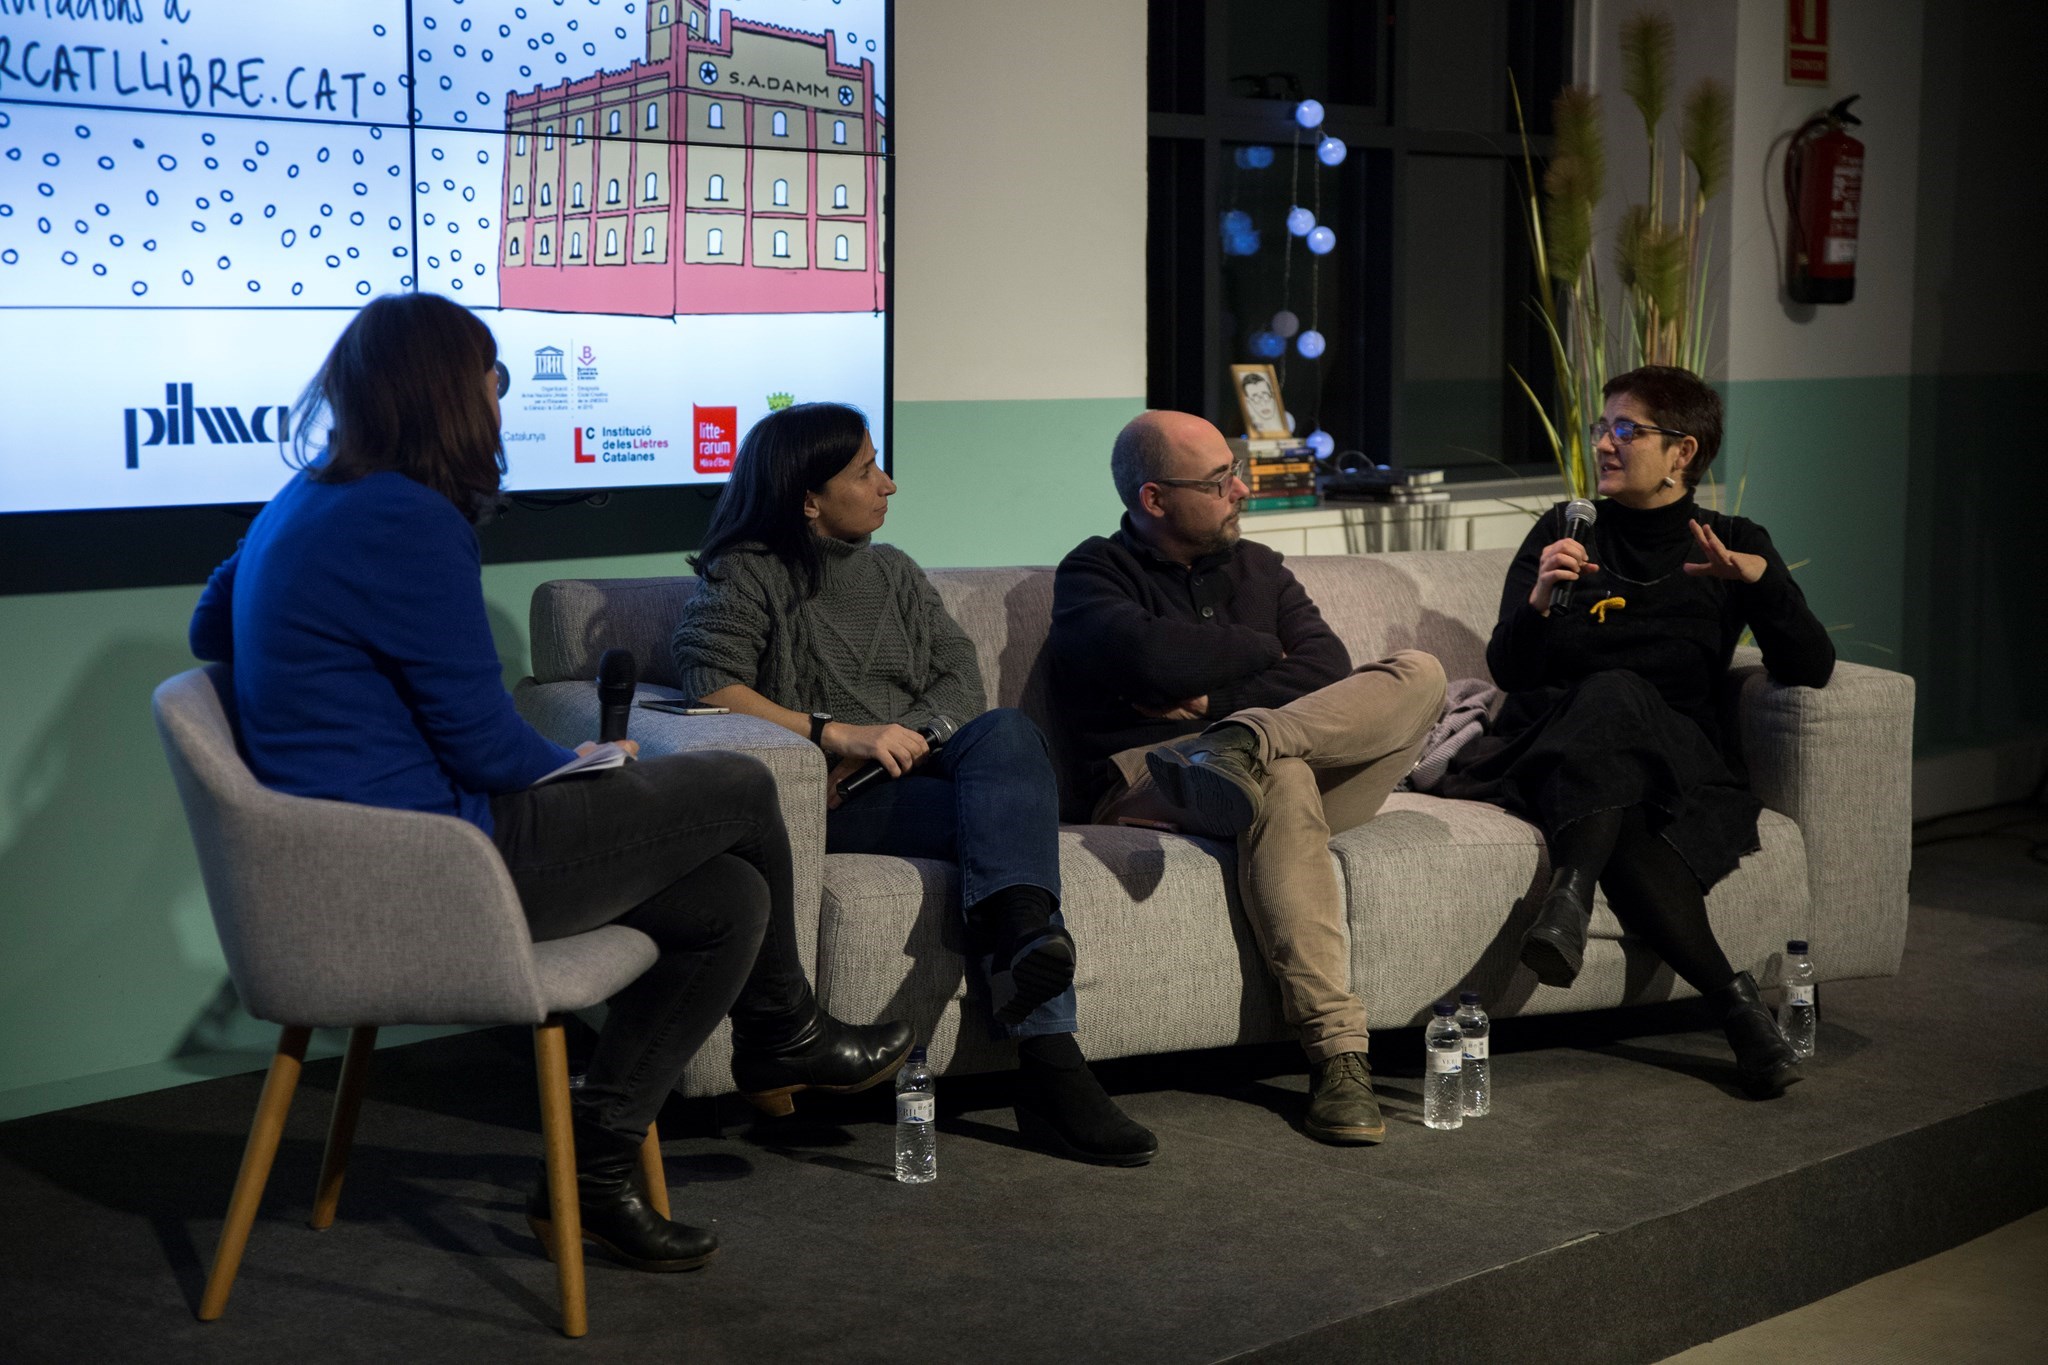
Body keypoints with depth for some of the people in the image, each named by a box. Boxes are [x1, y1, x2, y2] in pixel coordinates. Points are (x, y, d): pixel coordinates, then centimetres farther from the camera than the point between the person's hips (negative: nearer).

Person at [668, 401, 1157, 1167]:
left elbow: (961, 681, 13)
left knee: (1007, 733, -30)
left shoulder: (893, 572, 25)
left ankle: (1014, 938, -47)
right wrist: (841, 735, -20)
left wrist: (892, 746, -8)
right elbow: (708, 682, -12)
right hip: (824, 802, -5)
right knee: (1012, 821, -30)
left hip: (917, 774, 5)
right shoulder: (746, 575, 6)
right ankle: (1048, 1067, -43)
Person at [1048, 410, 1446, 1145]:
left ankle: (1245, 747, -42)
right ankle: (1336, 1050, -46)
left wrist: (1215, 704, -8)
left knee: (1419, 672, -16)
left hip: (1305, 773, 5)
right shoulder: (1095, 574, 8)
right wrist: (1263, 650, 2)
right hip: (1150, 780, -5)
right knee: (1281, 780, -40)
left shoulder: (1257, 567, 24)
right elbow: (1153, 657, -15)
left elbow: (1329, 670, 6)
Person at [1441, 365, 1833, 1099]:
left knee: (1617, 696, -37)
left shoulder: (1734, 543, 14)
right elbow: (1508, 670, 6)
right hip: (1553, 741, 1)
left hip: (1676, 753, -1)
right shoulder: (1565, 529, 16)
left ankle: (1572, 890, -54)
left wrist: (1762, 578, -13)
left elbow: (1810, 671, 3)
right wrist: (1539, 599, -15)